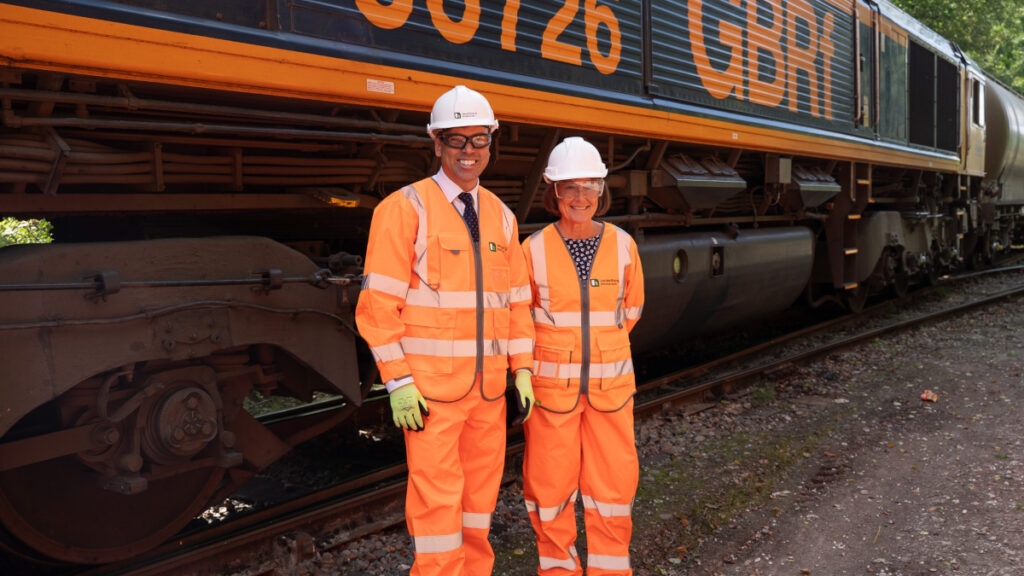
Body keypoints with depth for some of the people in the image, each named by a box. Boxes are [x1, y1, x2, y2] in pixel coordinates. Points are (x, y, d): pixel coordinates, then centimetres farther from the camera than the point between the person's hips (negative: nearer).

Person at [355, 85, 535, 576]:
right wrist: (398, 383, -16)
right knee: (436, 500, -2)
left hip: (488, 384, 6)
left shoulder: (501, 217, 9)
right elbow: (378, 304, -12)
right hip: (431, 386, -6)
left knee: (481, 489, 15)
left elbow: (516, 301, 12)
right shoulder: (406, 208, -9)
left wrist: (522, 370, 6)